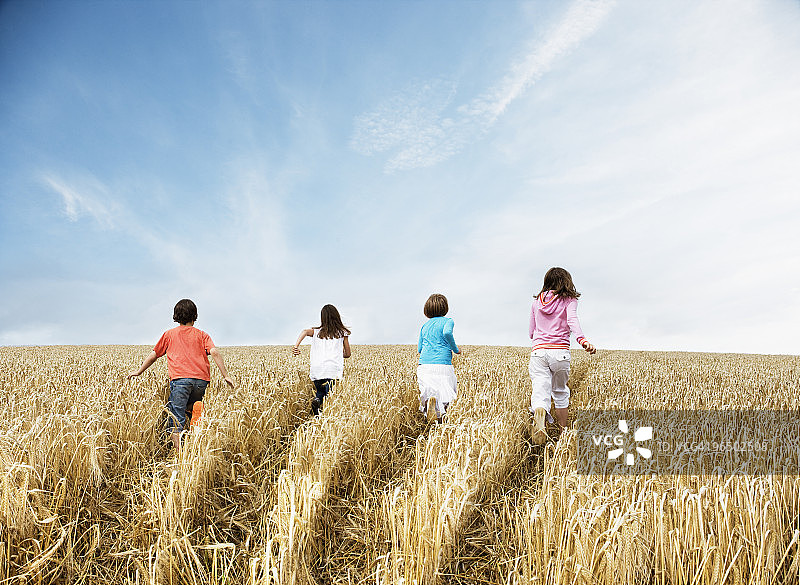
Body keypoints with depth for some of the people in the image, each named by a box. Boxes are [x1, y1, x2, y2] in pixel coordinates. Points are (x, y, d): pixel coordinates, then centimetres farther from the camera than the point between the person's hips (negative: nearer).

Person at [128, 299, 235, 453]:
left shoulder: (169, 334, 21)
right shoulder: (202, 335, 19)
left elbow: (154, 355, 26)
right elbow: (214, 352, 3)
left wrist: (139, 371, 40)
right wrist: (225, 375, 0)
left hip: (180, 378, -2)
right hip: (201, 379, 2)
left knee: (176, 419, -5)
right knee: (192, 408, 26)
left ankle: (180, 453, -18)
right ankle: (195, 409, -6)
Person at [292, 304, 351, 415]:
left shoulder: (317, 332, 17)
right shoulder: (342, 332, 15)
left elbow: (305, 332, -5)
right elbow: (347, 354, 20)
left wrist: (296, 346, -17)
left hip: (316, 370, 2)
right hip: (333, 370, -2)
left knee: (320, 393, 22)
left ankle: (316, 400, -11)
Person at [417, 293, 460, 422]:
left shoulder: (425, 326, 20)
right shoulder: (448, 321, 7)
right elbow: (447, 333, -16)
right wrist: (455, 349, -2)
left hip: (424, 365, 4)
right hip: (443, 365, -4)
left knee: (427, 392, 10)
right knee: (446, 396, 3)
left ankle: (428, 400, -26)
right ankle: (441, 408, -32)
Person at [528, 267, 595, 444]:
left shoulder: (537, 302, 16)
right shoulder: (569, 300, 6)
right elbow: (572, 320, -16)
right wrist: (582, 340, -30)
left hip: (538, 350, 1)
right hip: (560, 351, -1)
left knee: (540, 392, -10)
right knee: (560, 392, 19)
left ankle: (539, 415, -44)